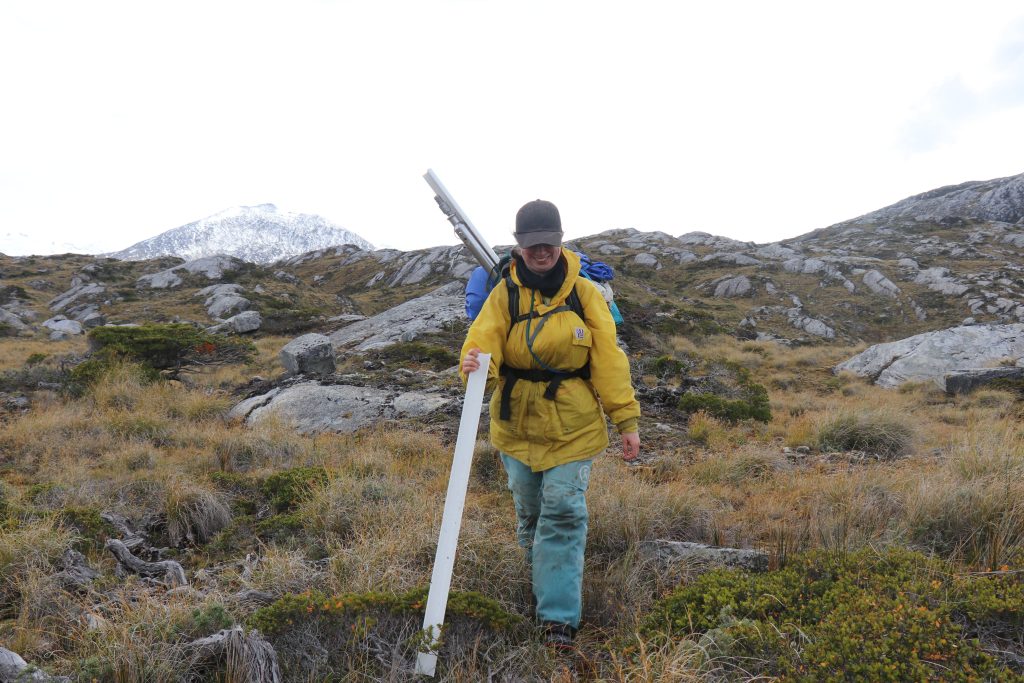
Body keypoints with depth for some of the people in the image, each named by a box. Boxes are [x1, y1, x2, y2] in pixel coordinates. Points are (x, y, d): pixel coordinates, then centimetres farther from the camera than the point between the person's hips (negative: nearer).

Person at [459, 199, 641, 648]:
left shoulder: (584, 293, -4)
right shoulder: (505, 295, -4)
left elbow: (608, 359, -4)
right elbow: (484, 340, -17)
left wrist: (626, 419, -6)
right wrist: (475, 363, -41)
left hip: (572, 425, -1)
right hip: (518, 423, 2)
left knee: (564, 513, -5)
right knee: (530, 511, 16)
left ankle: (559, 615, 4)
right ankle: (545, 580, 42)